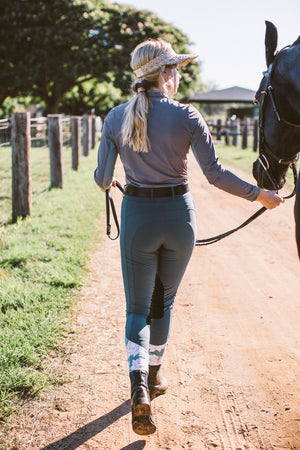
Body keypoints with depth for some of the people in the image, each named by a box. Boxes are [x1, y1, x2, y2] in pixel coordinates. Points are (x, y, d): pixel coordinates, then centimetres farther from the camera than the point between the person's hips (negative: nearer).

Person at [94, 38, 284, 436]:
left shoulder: (116, 118, -5)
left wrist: (107, 182, 23)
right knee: (164, 300, 21)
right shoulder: (186, 116, -10)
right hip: (179, 215, 0)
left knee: (138, 307, 9)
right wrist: (259, 195, -1)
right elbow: (215, 173, -12)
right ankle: (154, 375, 35)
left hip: (137, 216, 0)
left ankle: (139, 387, -10)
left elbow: (102, 178, -2)